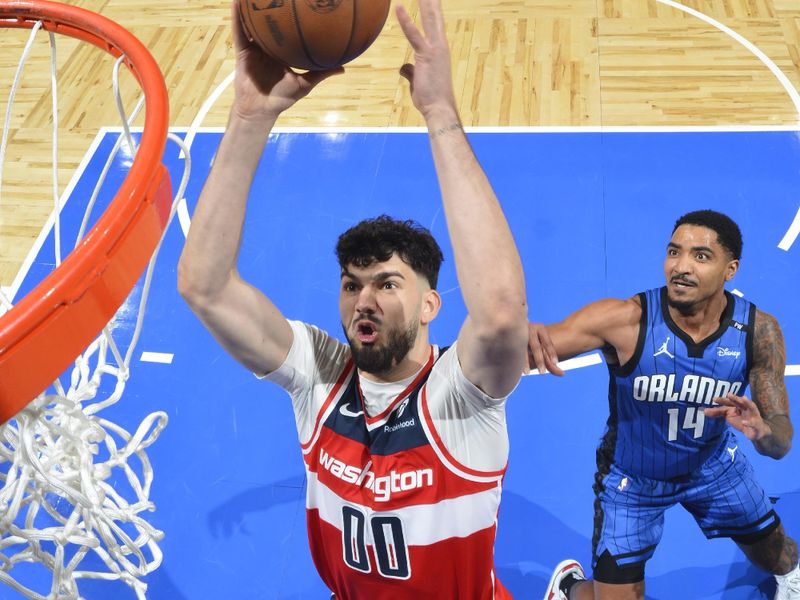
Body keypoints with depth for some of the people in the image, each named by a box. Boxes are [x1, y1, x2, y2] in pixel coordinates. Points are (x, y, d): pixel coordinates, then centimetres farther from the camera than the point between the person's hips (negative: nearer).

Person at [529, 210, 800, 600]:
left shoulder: (759, 330, -22)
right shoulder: (624, 319, -33)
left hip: (714, 464, 4)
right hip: (632, 476, -3)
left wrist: (762, 431, -43)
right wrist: (523, 336, -65)